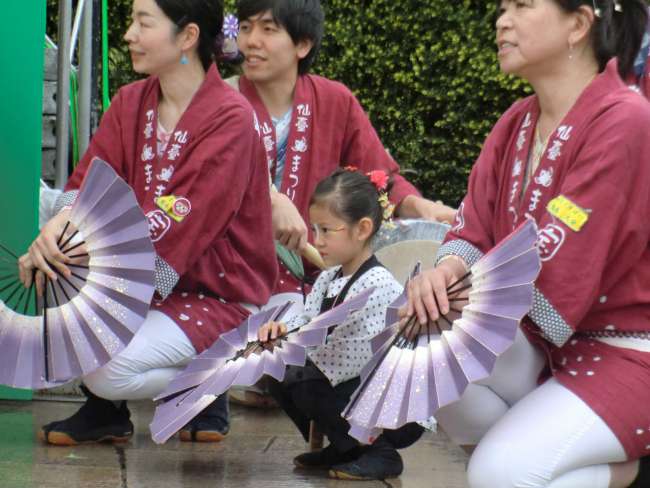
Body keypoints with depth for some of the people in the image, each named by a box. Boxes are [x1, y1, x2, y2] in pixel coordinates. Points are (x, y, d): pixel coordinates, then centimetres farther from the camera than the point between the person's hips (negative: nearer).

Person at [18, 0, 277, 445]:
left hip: (217, 296, -7)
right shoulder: (130, 104, 6)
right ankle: (103, 411, 0)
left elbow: (179, 221, -24)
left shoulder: (230, 117, -16)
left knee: (109, 370, -28)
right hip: (150, 282, 7)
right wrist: (57, 228, -26)